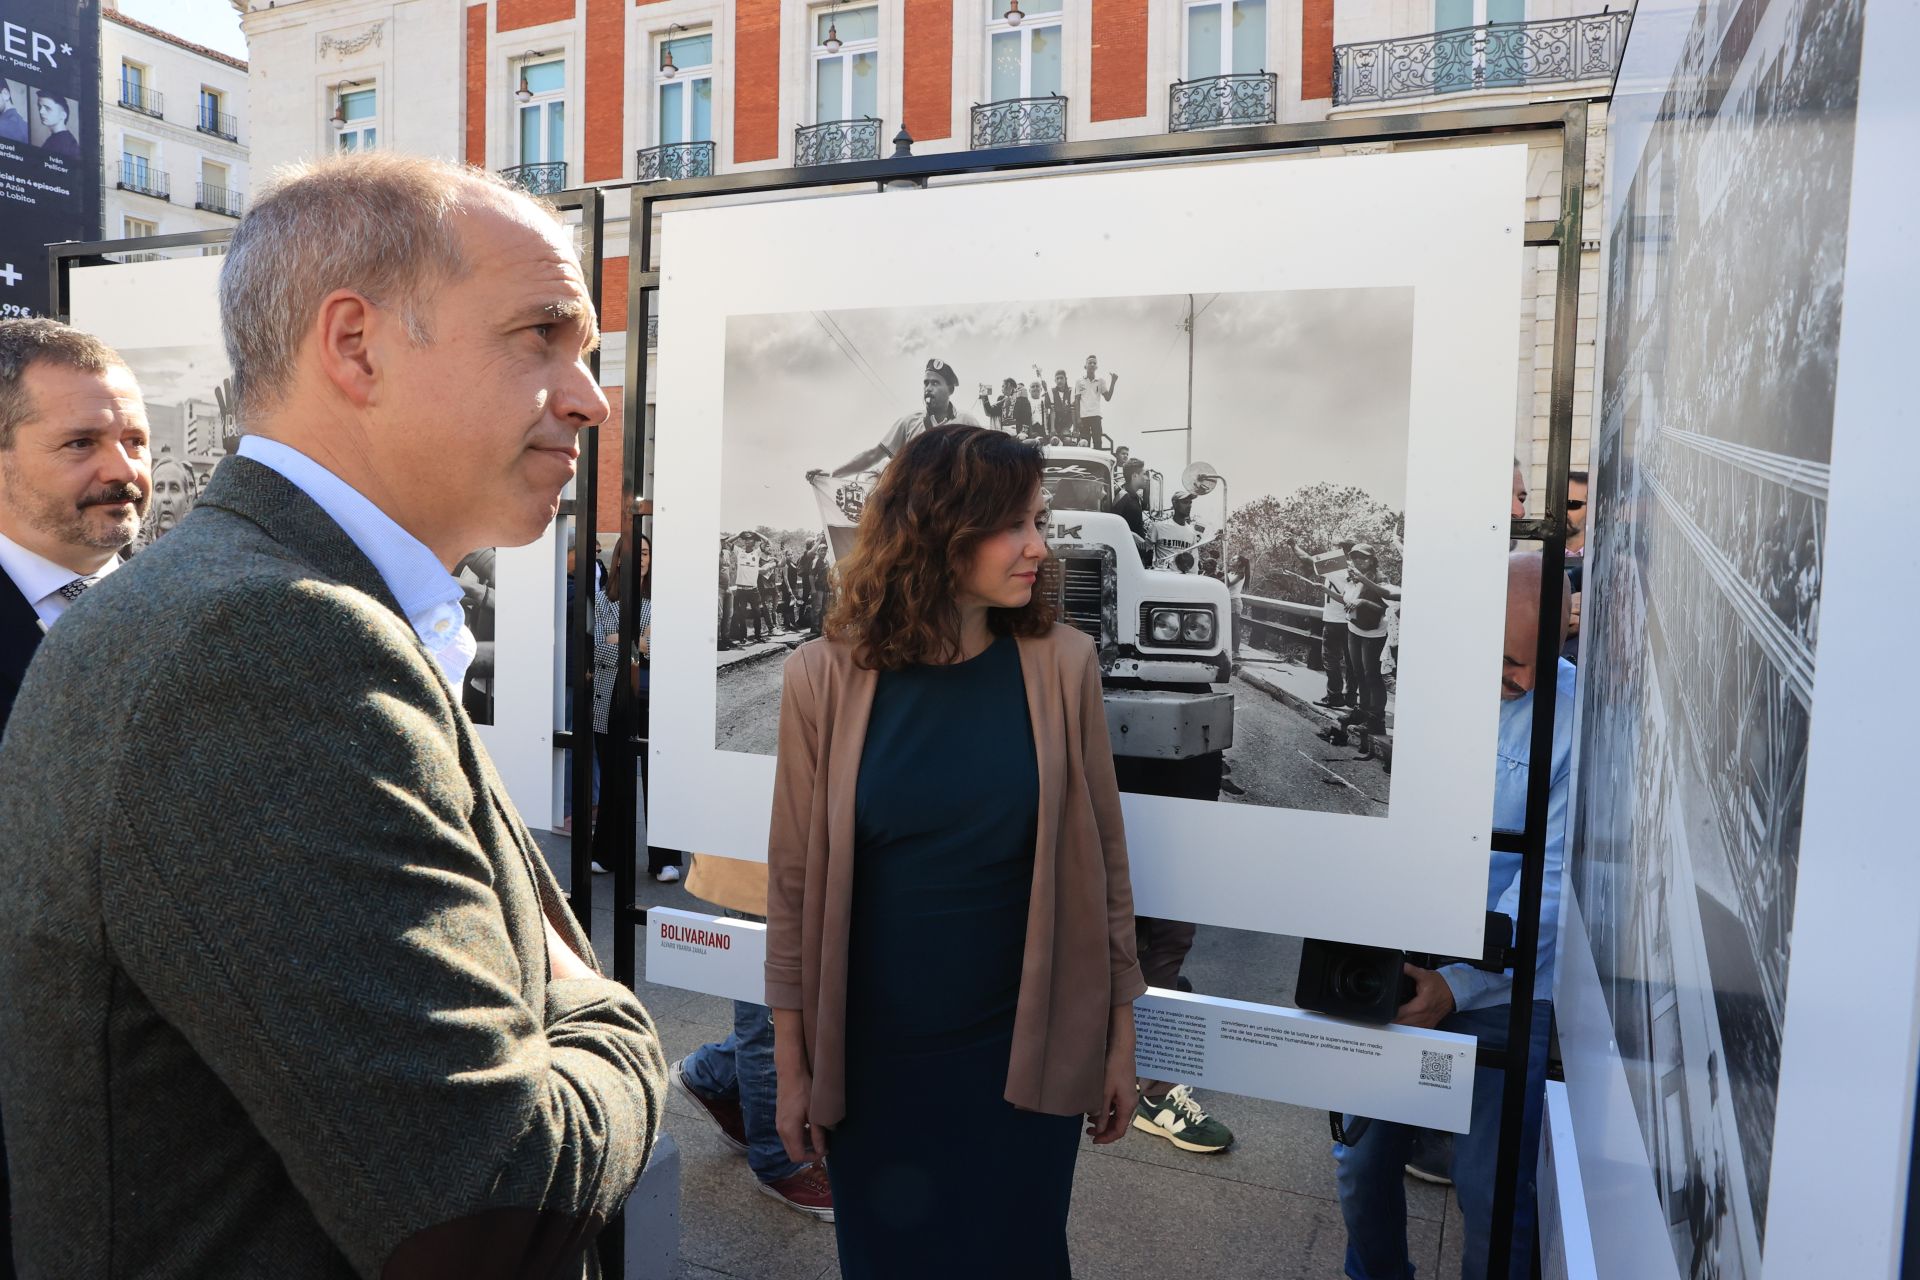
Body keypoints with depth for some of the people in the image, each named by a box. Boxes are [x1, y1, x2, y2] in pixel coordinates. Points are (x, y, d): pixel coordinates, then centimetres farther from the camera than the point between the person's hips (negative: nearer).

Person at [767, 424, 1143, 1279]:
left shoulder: (1061, 665, -8)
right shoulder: (826, 677, -11)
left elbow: (1103, 859, -2)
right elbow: (795, 878, -4)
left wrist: (1119, 1035, 3)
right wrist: (792, 1063, 0)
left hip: (1025, 1046, 0)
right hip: (872, 1054, 0)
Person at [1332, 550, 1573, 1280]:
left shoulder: (1577, 715, -11)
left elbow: (1552, 878, -12)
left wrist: (1460, 983, -18)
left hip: (1503, 992, -3)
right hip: (1399, 969, 3)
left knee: (1489, 1189, 5)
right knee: (1363, 1161, 14)